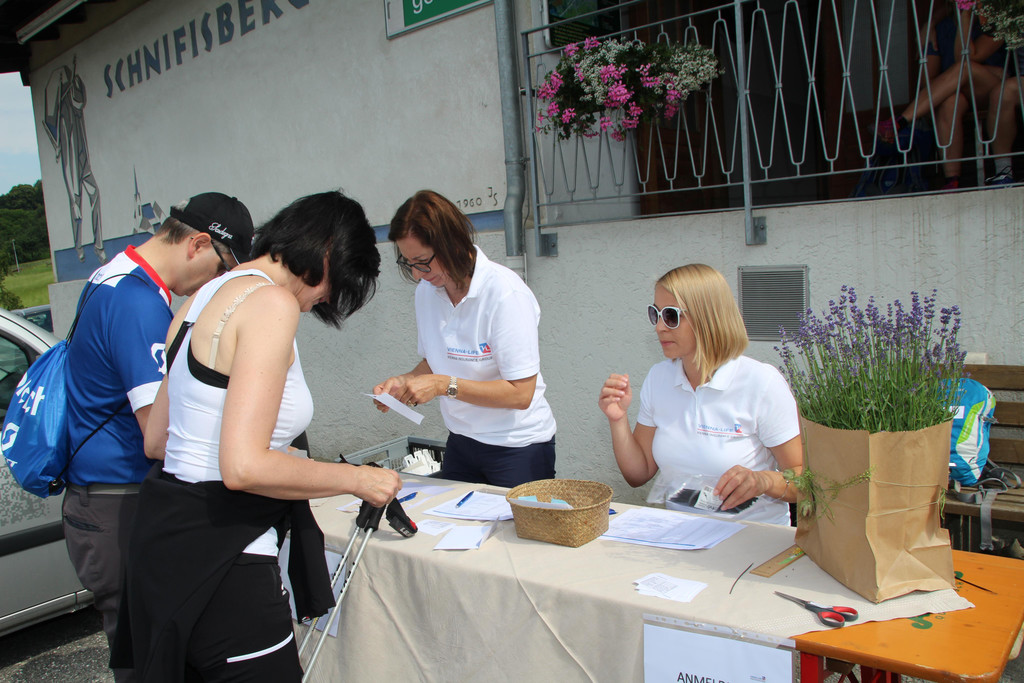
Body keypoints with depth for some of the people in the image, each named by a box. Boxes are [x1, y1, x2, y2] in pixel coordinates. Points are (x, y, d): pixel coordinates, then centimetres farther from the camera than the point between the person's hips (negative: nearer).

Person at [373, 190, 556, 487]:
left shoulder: (505, 293, -20)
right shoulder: (426, 292, 1)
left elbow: (520, 393, -22)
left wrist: (445, 385, -24)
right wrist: (404, 382, -5)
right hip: (460, 443, 6)